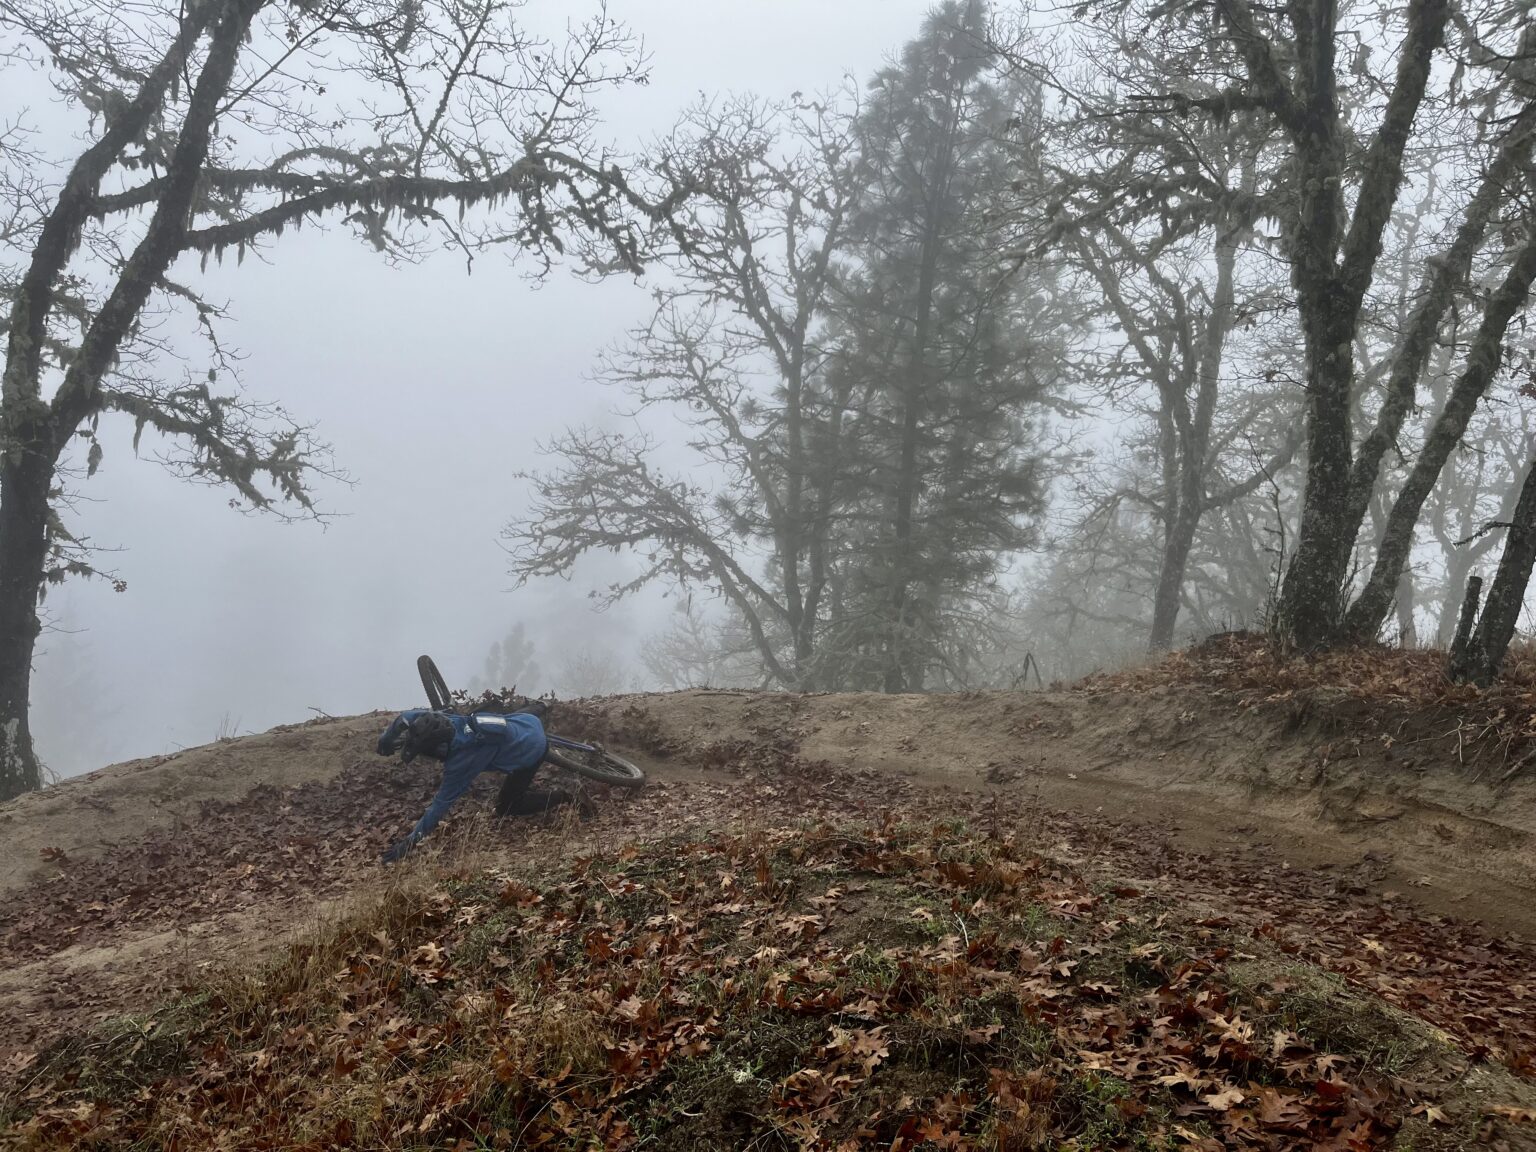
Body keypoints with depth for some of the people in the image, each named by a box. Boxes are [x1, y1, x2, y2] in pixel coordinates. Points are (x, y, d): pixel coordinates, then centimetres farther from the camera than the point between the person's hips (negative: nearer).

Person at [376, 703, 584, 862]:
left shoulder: (460, 762, -31)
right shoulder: (442, 721, -17)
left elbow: (441, 805, -25)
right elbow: (408, 715, -1)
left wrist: (409, 842, -20)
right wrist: (387, 738, -12)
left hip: (530, 751, -6)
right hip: (528, 723, 6)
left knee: (505, 808, 8)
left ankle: (562, 799, 9)